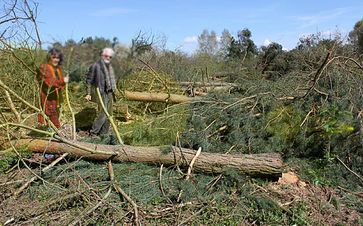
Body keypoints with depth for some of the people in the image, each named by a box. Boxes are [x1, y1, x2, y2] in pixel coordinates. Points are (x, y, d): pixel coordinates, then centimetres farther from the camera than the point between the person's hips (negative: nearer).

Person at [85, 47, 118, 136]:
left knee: (108, 115, 9)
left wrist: (114, 88, 16)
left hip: (110, 94, 8)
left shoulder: (110, 67, 15)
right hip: (101, 94, -8)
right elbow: (89, 80, -5)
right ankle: (93, 133, 2)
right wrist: (88, 93, -9)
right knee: (103, 114, -12)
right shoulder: (95, 66, -7)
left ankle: (103, 134, 20)